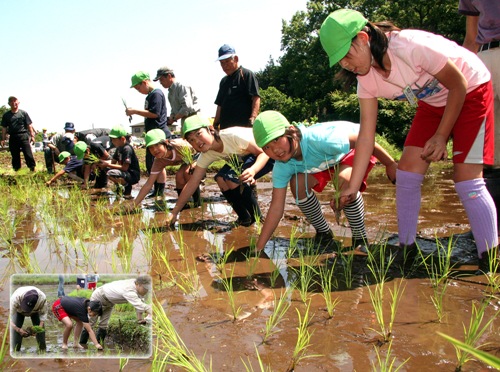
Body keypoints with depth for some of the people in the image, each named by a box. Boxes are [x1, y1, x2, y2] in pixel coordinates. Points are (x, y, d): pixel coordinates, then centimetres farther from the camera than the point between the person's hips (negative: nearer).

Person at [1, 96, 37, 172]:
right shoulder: (6, 115, 12)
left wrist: (32, 136, -2)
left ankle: (32, 168, -4)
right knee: (15, 155, 7)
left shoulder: (23, 113, 6)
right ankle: (16, 170, 15)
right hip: (12, 137, 3)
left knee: (28, 154, -8)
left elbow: (29, 125, 4)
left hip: (23, 136, -3)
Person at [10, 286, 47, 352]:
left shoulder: (42, 298, -41)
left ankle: (43, 349, 7)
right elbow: (10, 315, -41)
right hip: (19, 311, -1)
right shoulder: (16, 297, -46)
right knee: (15, 331, -15)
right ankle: (16, 350, -2)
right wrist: (18, 329, -51)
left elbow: (43, 314, -25)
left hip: (35, 311, 1)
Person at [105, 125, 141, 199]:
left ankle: (127, 188, -9)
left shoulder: (127, 149, -19)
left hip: (133, 175, -10)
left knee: (111, 174, -31)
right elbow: (113, 162, 11)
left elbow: (124, 167, -25)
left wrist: (108, 165, -24)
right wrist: (104, 163, -9)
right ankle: (119, 186, 13)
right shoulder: (119, 148, 9)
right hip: (125, 173, 10)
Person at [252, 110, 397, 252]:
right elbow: (276, 207, -19)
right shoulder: (282, 167, -22)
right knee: (298, 183, -16)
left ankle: (360, 239, -13)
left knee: (344, 180, -34)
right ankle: (323, 232, 7)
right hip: (328, 160, 5)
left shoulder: (319, 139, -41)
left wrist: (391, 165, -17)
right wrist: (258, 248, -21)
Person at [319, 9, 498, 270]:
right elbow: (366, 136, -12)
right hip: (433, 102, 6)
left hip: (470, 91, -6)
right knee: (406, 170, -5)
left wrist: (441, 135, -20)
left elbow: (458, 84, -22)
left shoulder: (409, 46, -34)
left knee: (466, 179, -14)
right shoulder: (366, 80, -13)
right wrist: (351, 188, -14)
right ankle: (406, 250, 9)